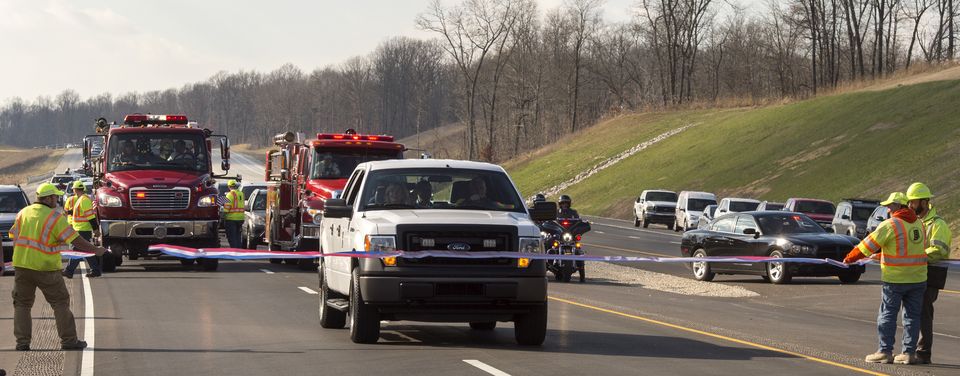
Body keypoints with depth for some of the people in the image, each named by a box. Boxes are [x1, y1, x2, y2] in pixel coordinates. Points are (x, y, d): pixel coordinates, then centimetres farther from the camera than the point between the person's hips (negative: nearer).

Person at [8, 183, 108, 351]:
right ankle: (68, 341, 9)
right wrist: (96, 250, 0)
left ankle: (22, 343, 7)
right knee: (60, 303, 7)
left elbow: (15, 239, 11)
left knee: (22, 304, 13)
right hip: (46, 268, -4)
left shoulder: (23, 213, 7)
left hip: (22, 266, 4)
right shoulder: (54, 217, -9)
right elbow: (75, 240, -10)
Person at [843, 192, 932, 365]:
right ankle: (909, 352, 9)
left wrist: (849, 258, 3)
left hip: (895, 279, -6)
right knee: (912, 315, 10)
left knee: (888, 314, 2)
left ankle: (885, 351, 2)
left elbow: (869, 244, -9)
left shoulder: (890, 225, -11)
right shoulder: (919, 224, 9)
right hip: (918, 278, 6)